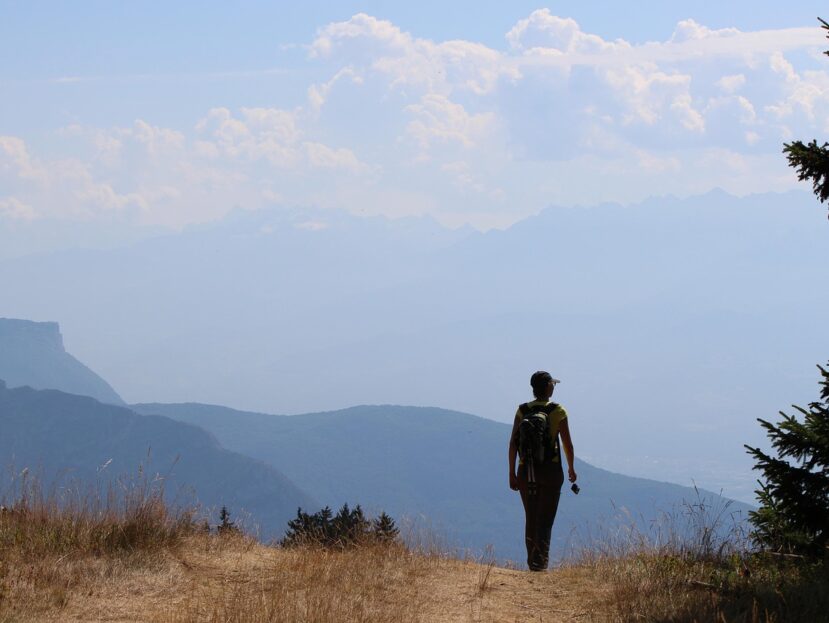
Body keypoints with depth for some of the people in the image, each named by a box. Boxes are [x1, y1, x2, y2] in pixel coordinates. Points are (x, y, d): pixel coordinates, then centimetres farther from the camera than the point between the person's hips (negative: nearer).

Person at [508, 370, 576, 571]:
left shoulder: (522, 411, 2)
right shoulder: (557, 411, -5)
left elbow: (513, 443, -1)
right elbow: (567, 444, -3)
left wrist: (512, 473, 4)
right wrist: (571, 469, 12)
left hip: (526, 471, 3)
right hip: (551, 470, -3)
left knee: (530, 518, 14)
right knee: (545, 519, -1)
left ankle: (532, 561, 17)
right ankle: (540, 560, -14)